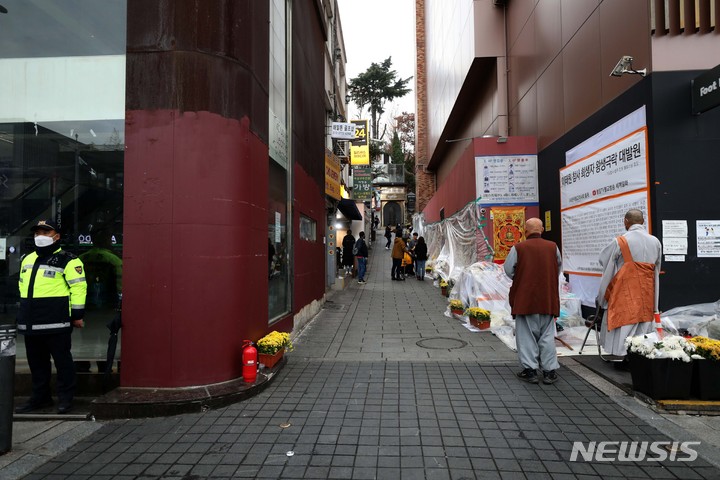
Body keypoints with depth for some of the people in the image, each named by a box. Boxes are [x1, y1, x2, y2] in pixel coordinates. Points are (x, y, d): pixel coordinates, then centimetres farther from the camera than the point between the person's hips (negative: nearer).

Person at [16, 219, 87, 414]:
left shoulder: (67, 260, -8)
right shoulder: (27, 259, 17)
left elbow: (79, 287, -12)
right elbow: (23, 286, 26)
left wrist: (77, 314, -13)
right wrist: (24, 313, 23)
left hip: (56, 321, -8)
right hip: (31, 322, 8)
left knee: (62, 360, 1)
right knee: (36, 361, 16)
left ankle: (65, 398, 12)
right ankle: (40, 397, 29)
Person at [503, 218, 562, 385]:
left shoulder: (518, 248, -10)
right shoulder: (553, 247, -1)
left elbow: (509, 270, -4)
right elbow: (558, 268, 12)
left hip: (525, 299, -3)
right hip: (548, 300, 3)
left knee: (527, 335, 8)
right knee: (547, 335, 12)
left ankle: (530, 370, 11)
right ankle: (549, 371, 16)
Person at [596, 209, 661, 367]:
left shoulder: (619, 241, -14)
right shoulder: (655, 242, 2)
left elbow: (604, 259, 0)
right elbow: (657, 268, 13)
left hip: (625, 287, -4)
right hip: (647, 291, 5)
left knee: (625, 319, 3)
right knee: (644, 320, 12)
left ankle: (627, 358, 6)